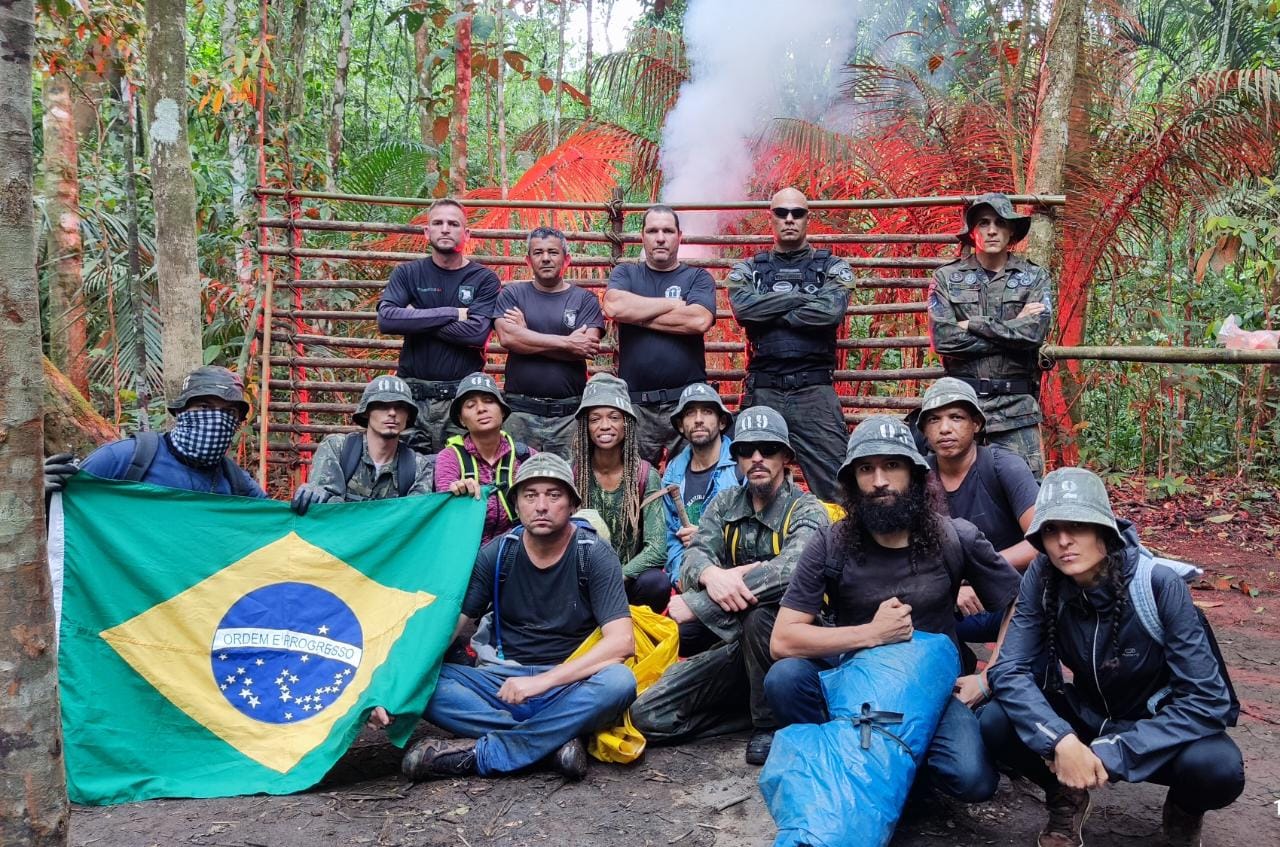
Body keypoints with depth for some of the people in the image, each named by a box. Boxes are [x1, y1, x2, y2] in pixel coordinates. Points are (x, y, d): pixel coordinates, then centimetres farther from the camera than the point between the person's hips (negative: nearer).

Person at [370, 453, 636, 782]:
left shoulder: (594, 554, -7)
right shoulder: (497, 554, -1)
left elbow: (621, 642, -17)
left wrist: (543, 681, -25)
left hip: (568, 686, -1)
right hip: (501, 680, 2)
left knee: (619, 682, -34)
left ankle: (478, 754, -27)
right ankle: (555, 739, -24)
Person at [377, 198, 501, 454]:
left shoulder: (484, 279, 5)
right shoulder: (407, 274, 10)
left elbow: (477, 333, -11)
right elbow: (386, 319, -8)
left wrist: (416, 320, -6)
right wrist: (451, 313, -10)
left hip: (463, 397, -1)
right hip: (412, 396, 1)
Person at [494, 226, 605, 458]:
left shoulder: (584, 299, 7)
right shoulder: (511, 294, 8)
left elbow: (587, 348, -8)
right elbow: (507, 337, -10)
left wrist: (527, 337, -5)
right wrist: (567, 342, -9)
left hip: (569, 413, 0)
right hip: (520, 412, 0)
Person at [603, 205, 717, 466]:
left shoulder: (698, 278, 9)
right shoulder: (625, 274, 13)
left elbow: (699, 320, -11)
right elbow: (614, 307, -10)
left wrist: (637, 314, -5)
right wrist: (675, 303, -4)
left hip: (687, 400, -1)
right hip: (635, 403, 1)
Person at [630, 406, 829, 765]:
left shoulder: (806, 511, -10)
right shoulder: (725, 504, 6)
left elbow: (790, 569, -31)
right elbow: (694, 558, -9)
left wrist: (695, 604, -33)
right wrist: (710, 574, -37)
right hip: (731, 642, 4)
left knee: (759, 614, -38)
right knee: (648, 715, -12)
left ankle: (769, 721, -13)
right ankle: (754, 707, 6)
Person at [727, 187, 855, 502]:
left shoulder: (832, 267, 10)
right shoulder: (748, 270, 13)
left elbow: (831, 310, -11)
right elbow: (743, 307, -9)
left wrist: (769, 315, -4)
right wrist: (803, 297, -6)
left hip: (815, 391, -1)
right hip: (762, 391, 2)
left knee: (834, 486, -3)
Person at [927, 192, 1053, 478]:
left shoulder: (1034, 277, 7)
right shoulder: (946, 278, 6)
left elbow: (1034, 333, -9)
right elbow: (942, 338, -9)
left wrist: (973, 325, -7)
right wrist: (1012, 328, -6)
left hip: (1017, 408, 0)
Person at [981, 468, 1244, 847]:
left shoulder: (1159, 584, -26)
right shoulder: (1042, 578, -18)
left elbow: (1206, 699, -25)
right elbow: (1009, 671, -19)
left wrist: (1113, 754, -31)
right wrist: (1060, 741, -35)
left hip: (1159, 723, -2)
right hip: (1088, 714, 2)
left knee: (1218, 768, -34)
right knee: (997, 723, -24)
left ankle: (1183, 810, 4)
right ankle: (1067, 799, 7)